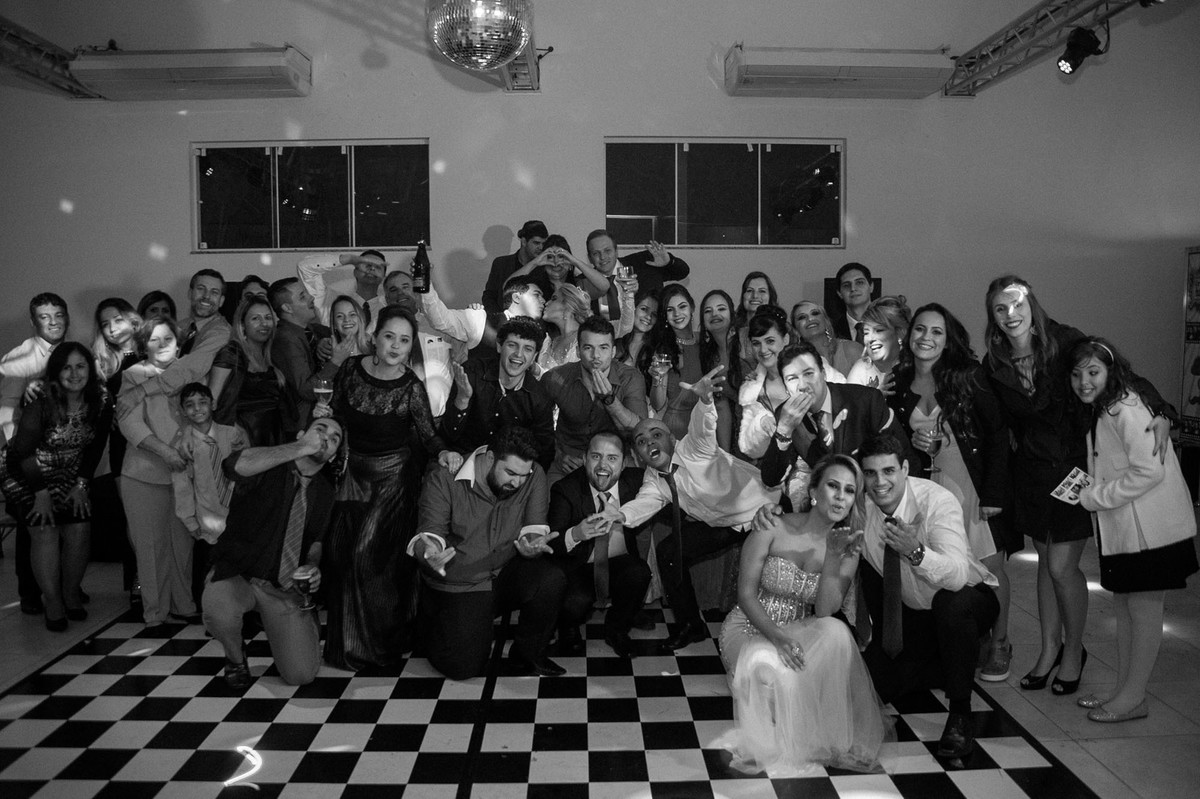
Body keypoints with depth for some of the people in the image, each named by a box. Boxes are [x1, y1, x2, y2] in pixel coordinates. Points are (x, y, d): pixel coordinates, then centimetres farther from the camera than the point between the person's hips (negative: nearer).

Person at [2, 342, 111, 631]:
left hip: (70, 477, 3)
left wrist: (81, 485, -2)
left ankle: (71, 594, 10)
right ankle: (52, 602, -3)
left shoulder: (101, 404, -11)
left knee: (79, 530, -9)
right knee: (44, 530, -16)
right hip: (27, 476, -3)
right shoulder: (40, 407, -22)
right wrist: (41, 493, -15)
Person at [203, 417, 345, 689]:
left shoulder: (324, 491, 5)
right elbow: (235, 465, -36)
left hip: (286, 586, 3)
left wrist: (313, 565, -6)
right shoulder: (267, 469, -11)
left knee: (301, 675, -8)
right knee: (219, 612, -39)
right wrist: (300, 448, -32)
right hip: (237, 574, -3)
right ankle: (236, 657, -2)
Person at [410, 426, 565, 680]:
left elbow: (534, 526, -7)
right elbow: (430, 531, -18)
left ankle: (527, 654, -1)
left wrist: (533, 542, -32)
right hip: (459, 587, -2)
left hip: (506, 573, 3)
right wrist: (427, 551, -43)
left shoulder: (534, 475, -9)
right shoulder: (443, 480, -17)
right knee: (464, 667, -11)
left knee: (551, 578, -28)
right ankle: (432, 619, 24)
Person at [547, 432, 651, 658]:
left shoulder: (635, 480, -7)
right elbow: (550, 545, -20)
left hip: (620, 562, 2)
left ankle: (616, 629, 2)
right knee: (577, 601, -31)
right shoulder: (565, 489, -14)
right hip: (578, 567, -2)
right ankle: (568, 630, 10)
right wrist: (575, 534, -42)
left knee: (639, 573, -29)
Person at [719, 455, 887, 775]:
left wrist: (833, 557, -26)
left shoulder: (848, 546, -3)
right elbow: (746, 595, -13)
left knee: (837, 633, -31)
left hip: (799, 632, 3)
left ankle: (828, 734, -15)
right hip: (750, 628, -2)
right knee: (769, 668, -36)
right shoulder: (772, 530, -14)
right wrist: (777, 636, -29)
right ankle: (771, 743, -3)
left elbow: (824, 612, -14)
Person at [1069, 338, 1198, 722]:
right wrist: (1088, 488, 3)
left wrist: (1094, 497, -18)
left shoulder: (1127, 410, -19)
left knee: (1144, 607, 1)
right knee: (1122, 604, 15)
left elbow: (1149, 471, -25)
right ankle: (1123, 688, 27)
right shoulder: (1099, 413, 10)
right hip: (1122, 526, 10)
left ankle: (1133, 698, 12)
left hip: (1149, 526, -10)